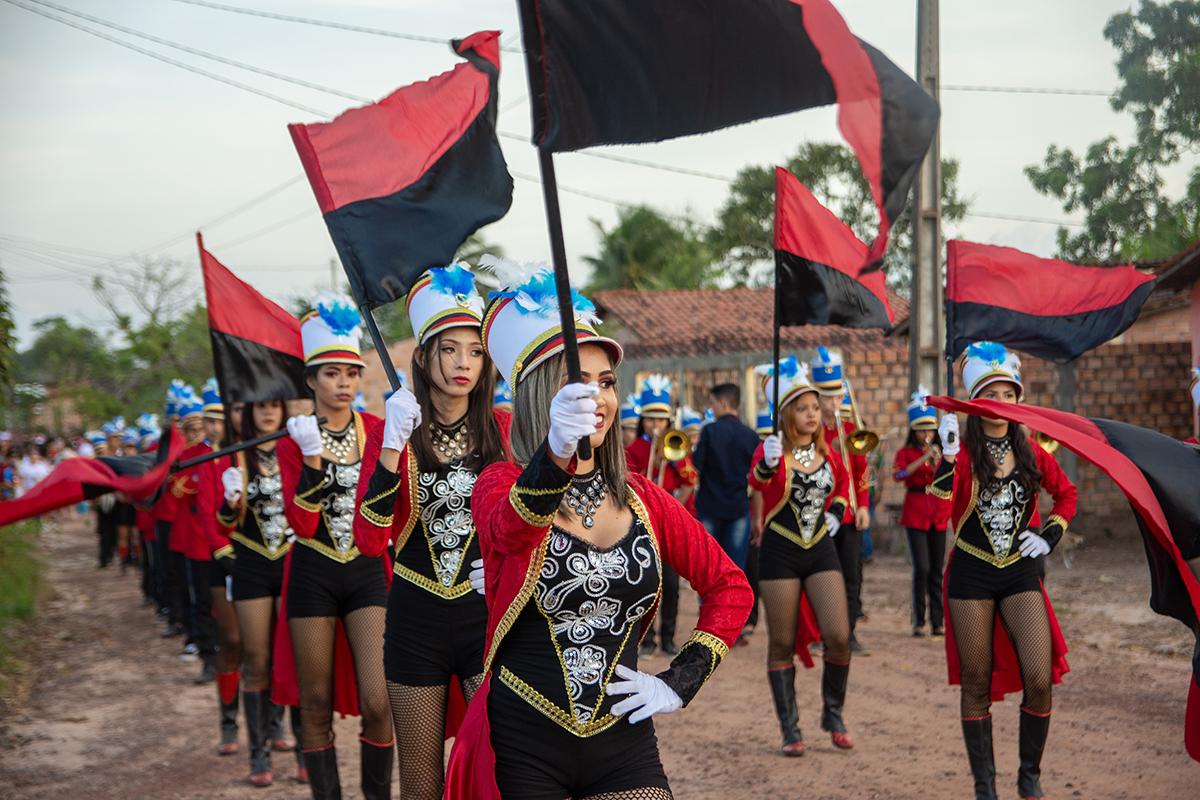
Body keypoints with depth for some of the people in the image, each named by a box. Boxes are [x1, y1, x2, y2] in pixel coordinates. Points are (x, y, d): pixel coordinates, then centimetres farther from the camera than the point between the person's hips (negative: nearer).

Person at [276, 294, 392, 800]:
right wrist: (311, 458, -22)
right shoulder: (294, 442, 0)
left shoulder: (378, 430, 3)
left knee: (377, 702, -9)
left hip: (369, 572, 0)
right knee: (317, 706, 5)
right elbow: (302, 524, -11)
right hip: (313, 575, 0)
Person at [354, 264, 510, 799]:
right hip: (416, 619, 1)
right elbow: (368, 540, -12)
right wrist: (393, 444, -20)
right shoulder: (394, 431, -1)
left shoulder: (504, 428, -2)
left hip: (488, 613, -1)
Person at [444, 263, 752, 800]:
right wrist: (555, 454, -51)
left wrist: (682, 681, 3)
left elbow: (729, 586, 15)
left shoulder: (641, 499, 6)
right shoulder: (500, 485, -6)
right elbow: (508, 531, -31)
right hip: (521, 749, -3)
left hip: (622, 746, 3)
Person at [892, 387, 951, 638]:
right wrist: (923, 458, -21)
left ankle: (938, 622, 10)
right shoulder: (905, 453, 2)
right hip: (916, 512, -3)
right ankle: (919, 622, -2)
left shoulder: (941, 451, 13)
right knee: (922, 568, -11)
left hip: (939, 513, 4)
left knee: (937, 570, 5)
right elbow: (898, 475, -17)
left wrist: (938, 461, -14)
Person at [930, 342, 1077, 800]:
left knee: (1039, 680, -9)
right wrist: (948, 457, -31)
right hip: (972, 575, -2)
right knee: (977, 684, 5)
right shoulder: (962, 453, -6)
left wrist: (1050, 535, 5)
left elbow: (1066, 494, 20)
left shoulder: (1030, 451, 3)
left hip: (1020, 573, 2)